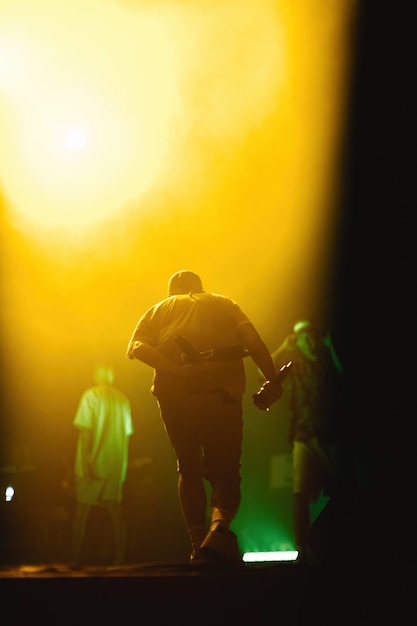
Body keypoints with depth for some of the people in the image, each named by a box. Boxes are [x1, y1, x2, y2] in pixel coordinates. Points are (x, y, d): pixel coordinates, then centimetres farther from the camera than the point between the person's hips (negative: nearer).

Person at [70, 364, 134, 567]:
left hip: (92, 463, -4)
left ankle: (75, 560, 3)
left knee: (82, 512, 4)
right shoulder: (123, 399, 8)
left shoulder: (91, 396, -5)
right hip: (116, 464, 4)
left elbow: (85, 430, -13)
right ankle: (119, 560, -1)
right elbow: (127, 434, 11)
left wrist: (86, 461, -14)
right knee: (115, 511, 6)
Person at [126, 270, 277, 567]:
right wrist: (273, 381, 0)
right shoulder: (225, 304, 24)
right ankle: (219, 528, -25)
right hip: (222, 390, -1)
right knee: (225, 473, 3)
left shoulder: (159, 309, 24)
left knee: (189, 469, 16)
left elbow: (136, 347, 3)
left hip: (175, 391, 1)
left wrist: (176, 369, -8)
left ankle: (198, 542, 4)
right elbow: (254, 340, 5)